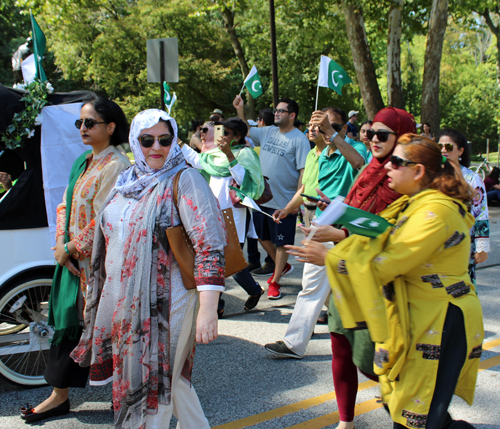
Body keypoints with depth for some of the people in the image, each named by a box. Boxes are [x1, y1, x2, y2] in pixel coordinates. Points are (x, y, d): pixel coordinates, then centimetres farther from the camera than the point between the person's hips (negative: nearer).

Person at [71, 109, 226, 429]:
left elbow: (210, 245, -21)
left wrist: (208, 310, -30)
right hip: (123, 302, 7)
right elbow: (110, 237, 22)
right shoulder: (126, 182, 9)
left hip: (166, 302, -7)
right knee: (171, 377, 18)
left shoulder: (185, 180, -12)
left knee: (156, 382, 3)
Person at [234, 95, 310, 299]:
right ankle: (282, 266, 42)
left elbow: (304, 171, -17)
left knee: (281, 242, 6)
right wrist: (240, 109, 6)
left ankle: (275, 282, 18)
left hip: (284, 201, -7)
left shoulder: (299, 140, -13)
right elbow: (245, 130, 21)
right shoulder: (267, 132, 6)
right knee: (263, 236, 20)